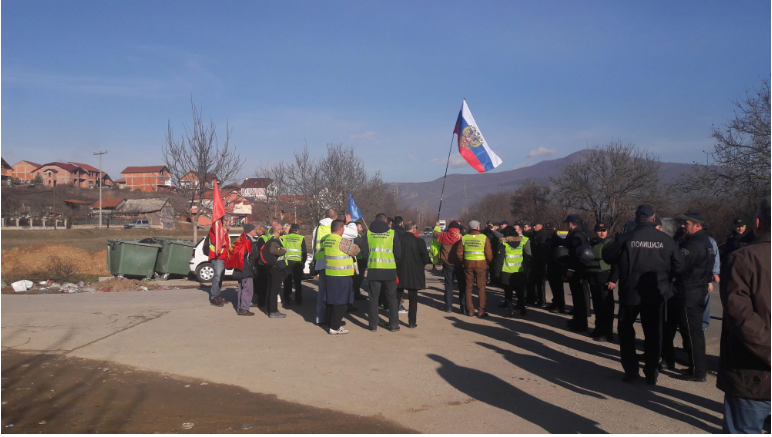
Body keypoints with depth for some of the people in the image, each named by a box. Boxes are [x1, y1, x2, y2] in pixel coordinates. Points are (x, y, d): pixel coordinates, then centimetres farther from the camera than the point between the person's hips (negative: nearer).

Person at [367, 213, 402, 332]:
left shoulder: (368, 233, 1)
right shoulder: (392, 233, -2)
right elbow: (398, 253, -1)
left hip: (373, 269, 1)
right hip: (389, 270, -1)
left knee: (373, 297, 9)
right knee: (391, 297, 10)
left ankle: (373, 324, 12)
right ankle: (393, 324, 12)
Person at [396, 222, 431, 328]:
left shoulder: (398, 240, -8)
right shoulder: (419, 241, -12)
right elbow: (425, 258, -7)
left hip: (399, 273, 2)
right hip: (414, 274, -2)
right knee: (413, 298, 8)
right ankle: (412, 322, 9)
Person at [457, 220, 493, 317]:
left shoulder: (464, 238, -1)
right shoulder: (484, 238, -7)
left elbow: (459, 252, -2)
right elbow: (489, 254, -9)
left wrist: (463, 261, 12)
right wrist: (488, 263, 8)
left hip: (468, 265, 2)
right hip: (481, 265, -2)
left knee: (469, 288, 12)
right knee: (481, 288, 6)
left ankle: (470, 310, 15)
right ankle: (481, 311, 7)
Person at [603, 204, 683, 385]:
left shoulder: (625, 238, -12)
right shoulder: (665, 239, -5)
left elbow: (607, 256, -6)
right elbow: (678, 264, -1)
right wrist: (665, 279, 15)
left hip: (630, 292, -2)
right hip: (656, 293, 2)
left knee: (626, 330, 15)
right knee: (653, 333, 12)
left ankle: (631, 370, 14)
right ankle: (652, 373, 17)